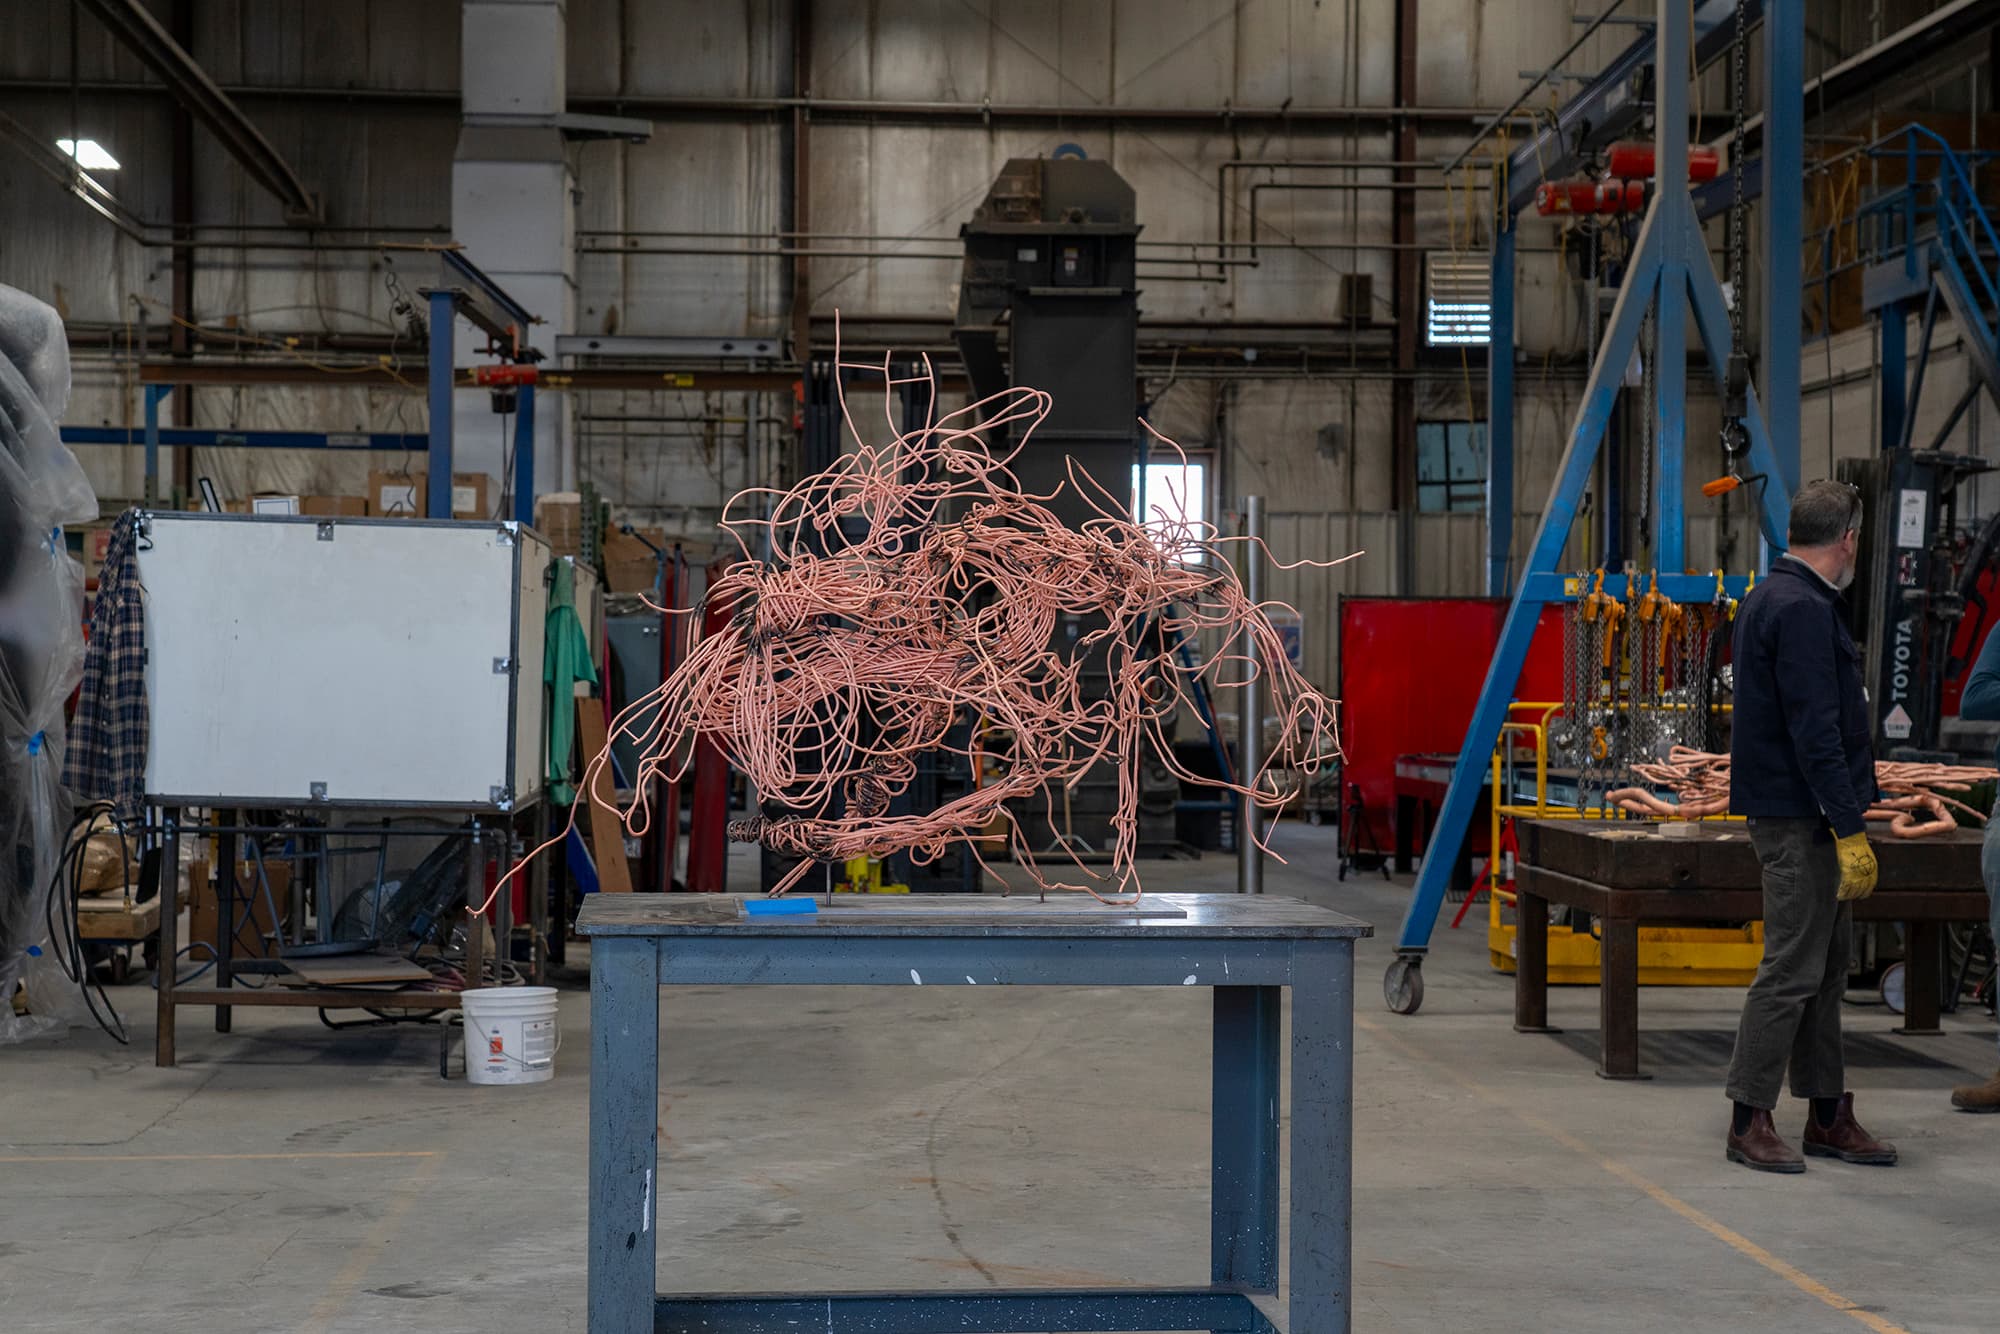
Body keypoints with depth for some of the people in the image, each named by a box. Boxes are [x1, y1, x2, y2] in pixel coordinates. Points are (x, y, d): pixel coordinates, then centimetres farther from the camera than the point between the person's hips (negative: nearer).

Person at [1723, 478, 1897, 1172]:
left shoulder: (1768, 596, 15)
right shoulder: (1803, 610, -17)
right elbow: (1816, 731, -22)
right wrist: (1850, 829, -21)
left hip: (1791, 810, 10)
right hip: (1802, 817, -10)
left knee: (1825, 968, 14)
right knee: (1793, 971, -6)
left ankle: (1828, 1115, 20)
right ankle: (1749, 1121, 0)